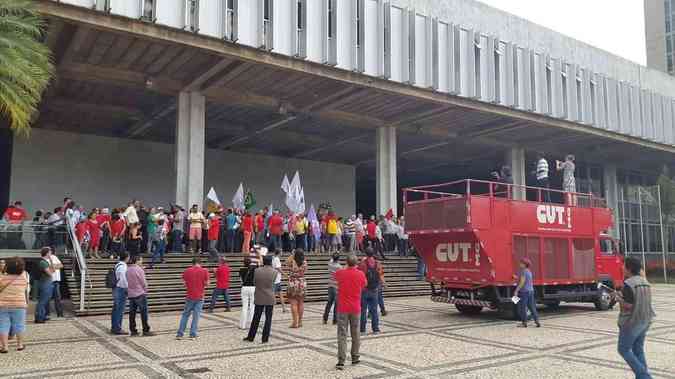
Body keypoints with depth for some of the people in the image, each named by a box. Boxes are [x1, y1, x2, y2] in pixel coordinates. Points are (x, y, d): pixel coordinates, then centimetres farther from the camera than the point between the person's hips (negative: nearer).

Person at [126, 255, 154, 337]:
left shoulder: (128, 270, 5)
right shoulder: (139, 269, -14)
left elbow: (127, 282, 10)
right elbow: (143, 282, -10)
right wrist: (145, 290, 5)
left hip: (131, 294, 7)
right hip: (140, 294, -7)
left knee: (132, 313, 10)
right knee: (144, 313, -1)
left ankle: (132, 331, 13)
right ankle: (146, 331, 1)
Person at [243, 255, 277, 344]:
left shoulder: (257, 271, -6)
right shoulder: (274, 272, -9)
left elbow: (254, 281, 7)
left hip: (259, 299, 2)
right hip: (270, 299, -2)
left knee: (256, 318, 13)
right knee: (268, 319, 6)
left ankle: (251, 337, 22)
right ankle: (265, 338, 7)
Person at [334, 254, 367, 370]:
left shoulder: (340, 273, -7)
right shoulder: (360, 274, -5)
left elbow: (336, 276, 17)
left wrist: (346, 268, 26)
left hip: (342, 308, -1)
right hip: (355, 308, 1)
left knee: (342, 335, -2)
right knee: (355, 334, 16)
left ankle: (341, 361, -10)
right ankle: (355, 358, 25)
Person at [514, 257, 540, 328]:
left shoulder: (523, 272, -13)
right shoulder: (529, 272, 14)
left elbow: (522, 282, -18)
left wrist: (516, 290, -17)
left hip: (524, 291, -9)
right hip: (531, 290, 9)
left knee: (522, 307, -2)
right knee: (532, 307, 11)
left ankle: (524, 322, 1)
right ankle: (537, 321, 9)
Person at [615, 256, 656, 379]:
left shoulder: (628, 284, -19)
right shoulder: (645, 282, 7)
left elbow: (628, 306, -21)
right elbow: (641, 302, 14)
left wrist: (618, 298, -5)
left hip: (631, 323, -8)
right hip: (644, 321, 8)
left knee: (623, 349, 6)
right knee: (638, 349, 16)